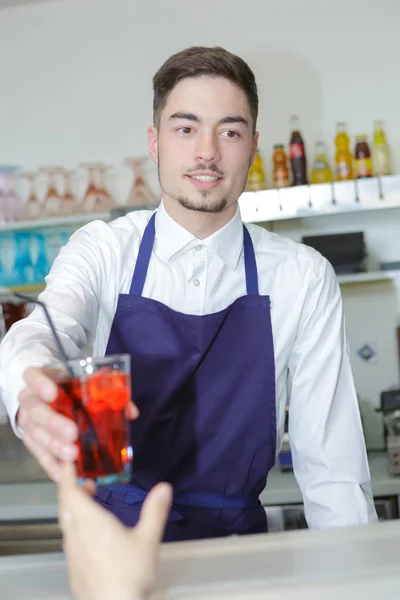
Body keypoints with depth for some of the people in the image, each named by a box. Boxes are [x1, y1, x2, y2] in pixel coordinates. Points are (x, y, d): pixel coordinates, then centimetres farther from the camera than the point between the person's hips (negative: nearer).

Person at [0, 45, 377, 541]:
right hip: (116, 535, -1)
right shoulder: (102, 250, -2)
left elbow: (330, 465, -2)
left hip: (238, 540, 1)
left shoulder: (303, 277, -2)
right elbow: (45, 331, -22)